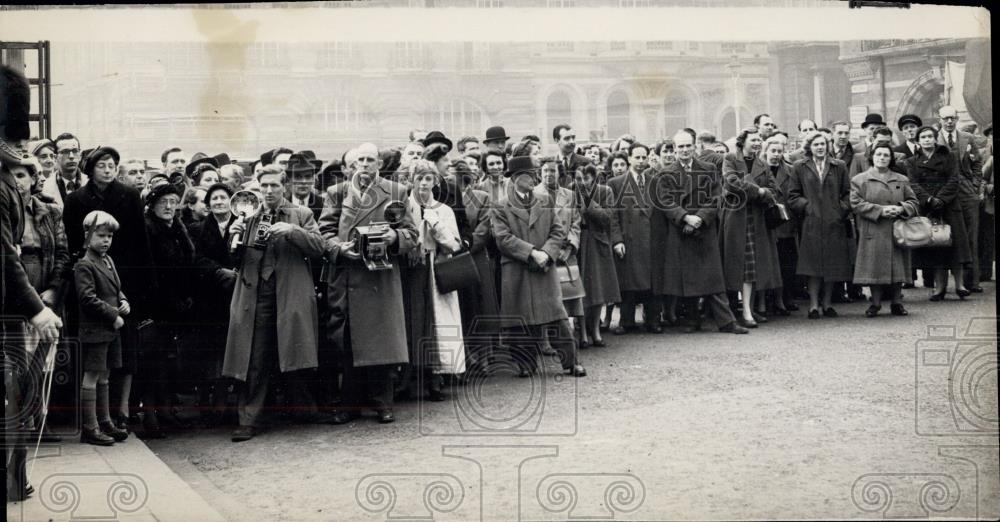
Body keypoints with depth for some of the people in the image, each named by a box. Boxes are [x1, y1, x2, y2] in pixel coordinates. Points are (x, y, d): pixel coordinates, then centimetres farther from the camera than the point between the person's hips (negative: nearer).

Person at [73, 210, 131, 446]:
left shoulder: (108, 261, 15)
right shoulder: (84, 265, -12)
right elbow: (88, 298, -19)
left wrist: (123, 302, 4)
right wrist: (113, 315, -18)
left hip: (111, 329, 9)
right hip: (94, 330, -9)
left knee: (103, 377, 15)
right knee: (92, 377, -4)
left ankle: (104, 422, 23)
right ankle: (89, 428, 0)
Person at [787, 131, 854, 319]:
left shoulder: (839, 167, 11)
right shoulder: (800, 168, 7)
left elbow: (847, 193, 10)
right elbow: (793, 197, 6)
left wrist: (842, 209, -3)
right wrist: (807, 205, -7)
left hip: (835, 224, 2)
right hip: (811, 224, -2)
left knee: (833, 265, 4)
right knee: (813, 266, -5)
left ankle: (827, 304, 14)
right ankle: (814, 305, -1)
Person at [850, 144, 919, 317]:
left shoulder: (902, 180, 13)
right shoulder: (859, 180, 4)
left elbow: (913, 202, 12)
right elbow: (856, 204, -5)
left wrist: (901, 208, -11)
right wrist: (880, 210, -14)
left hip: (897, 231, 2)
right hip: (873, 233, -2)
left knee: (897, 268, 1)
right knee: (874, 268, -2)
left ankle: (897, 303, 11)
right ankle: (875, 304, 8)